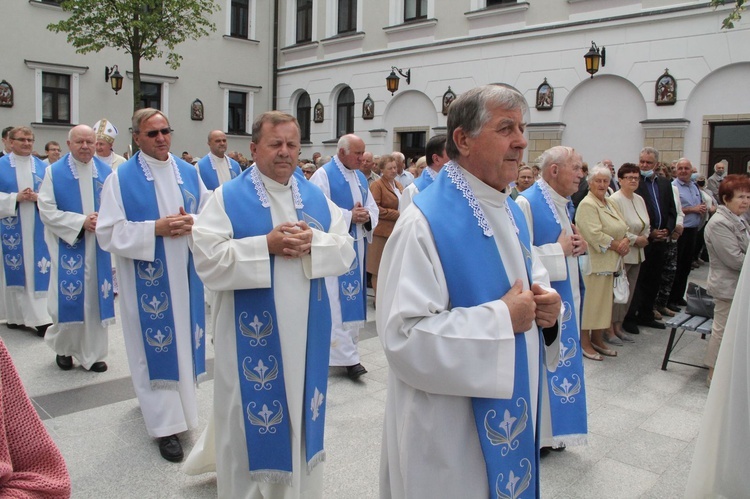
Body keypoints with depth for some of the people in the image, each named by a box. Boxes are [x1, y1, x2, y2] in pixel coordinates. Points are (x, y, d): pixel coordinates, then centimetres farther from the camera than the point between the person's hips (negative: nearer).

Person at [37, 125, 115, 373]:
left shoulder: (106, 172, 4)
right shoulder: (55, 172, -2)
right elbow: (46, 210, -7)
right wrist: (81, 221, -16)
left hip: (98, 248, 2)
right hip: (67, 246, -2)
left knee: (95, 299, 6)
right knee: (68, 300, 2)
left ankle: (93, 354, 18)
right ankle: (64, 348, 27)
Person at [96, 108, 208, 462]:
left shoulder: (189, 173, 7)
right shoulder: (121, 178, -5)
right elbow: (109, 232, -10)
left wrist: (192, 224, -12)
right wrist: (156, 228, -20)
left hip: (185, 274, 4)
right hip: (147, 279, -4)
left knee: (183, 339, 12)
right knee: (156, 344, 2)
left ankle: (179, 403, 34)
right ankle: (165, 423, 11)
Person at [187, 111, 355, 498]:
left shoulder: (316, 198, 8)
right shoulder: (228, 198, -5)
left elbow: (345, 252, 3)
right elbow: (208, 260, -15)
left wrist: (312, 243, -16)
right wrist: (267, 245, -21)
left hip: (307, 333, 4)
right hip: (253, 334, -4)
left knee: (300, 418, 17)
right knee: (253, 420, 8)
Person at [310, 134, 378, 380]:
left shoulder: (361, 177, 15)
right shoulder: (323, 175, -8)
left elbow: (373, 207, 16)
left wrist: (366, 216, -7)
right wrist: (350, 216, -18)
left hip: (356, 246, 8)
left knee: (353, 296, 11)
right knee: (338, 300, -7)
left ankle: (348, 348, 23)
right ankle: (347, 356, -4)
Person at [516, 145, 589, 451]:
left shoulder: (563, 203, 11)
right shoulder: (527, 203, -17)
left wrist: (580, 246, 1)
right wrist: (559, 250, -18)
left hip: (565, 298, 9)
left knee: (559, 362, 16)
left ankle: (551, 428, 32)